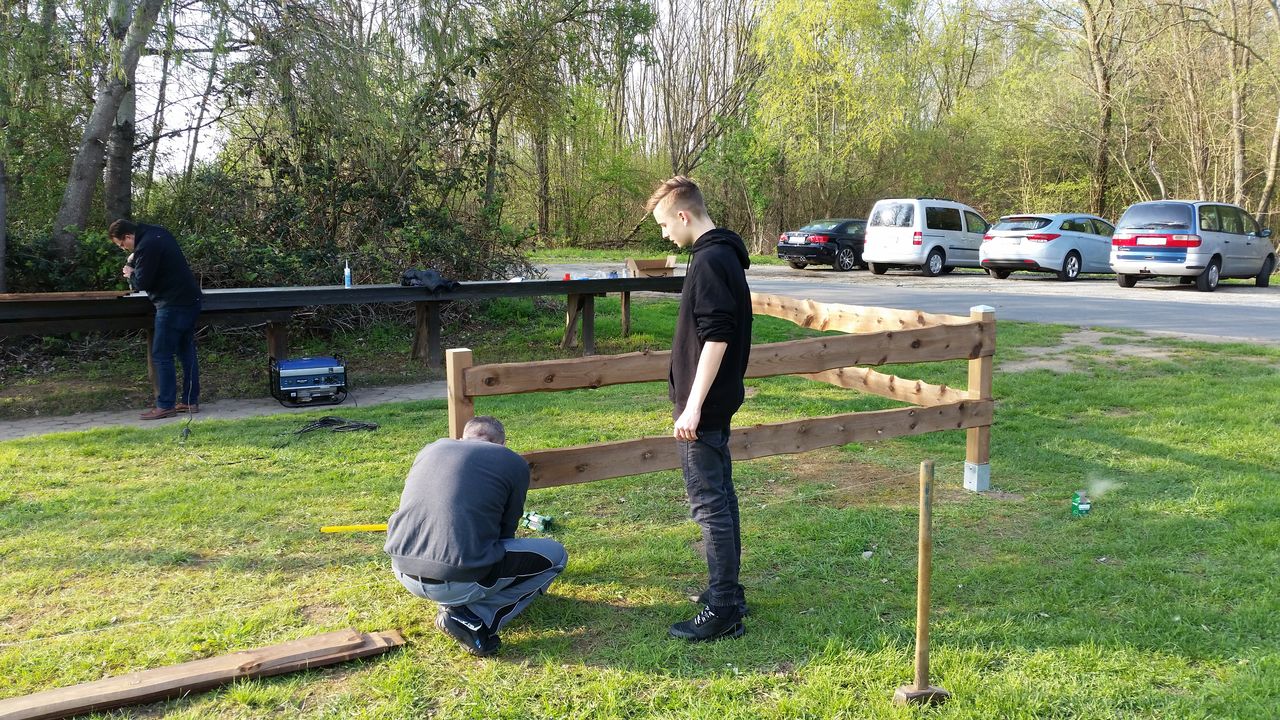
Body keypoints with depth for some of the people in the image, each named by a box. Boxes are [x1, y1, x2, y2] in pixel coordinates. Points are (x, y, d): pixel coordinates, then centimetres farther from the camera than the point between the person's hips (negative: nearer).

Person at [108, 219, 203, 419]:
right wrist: (135, 262, 14)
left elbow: (142, 283, -16)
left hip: (173, 305, -10)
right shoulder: (157, 233, 12)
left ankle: (165, 405, -1)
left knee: (161, 356, -3)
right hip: (190, 300, 10)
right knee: (187, 351, 13)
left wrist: (130, 274, 5)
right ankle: (191, 401, 18)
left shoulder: (146, 247, -18)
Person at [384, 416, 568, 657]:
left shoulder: (431, 448, 18)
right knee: (555, 555, 14)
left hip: (403, 573, 7)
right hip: (458, 582, -6)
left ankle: (452, 604, 14)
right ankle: (472, 619, 0)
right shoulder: (514, 463, 6)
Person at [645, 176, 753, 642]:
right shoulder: (725, 255, 13)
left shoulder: (710, 261, -18)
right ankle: (728, 592, 28)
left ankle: (723, 611, 3)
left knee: (709, 504, -5)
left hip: (705, 405, -11)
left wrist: (692, 406, -23)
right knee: (720, 497, 17)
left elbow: (716, 338, -24)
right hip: (719, 402, 11)